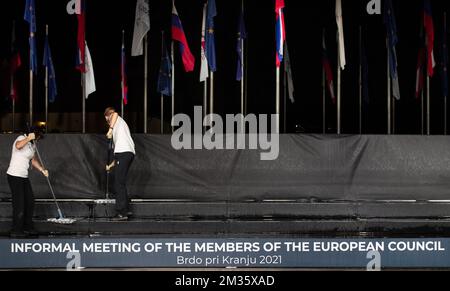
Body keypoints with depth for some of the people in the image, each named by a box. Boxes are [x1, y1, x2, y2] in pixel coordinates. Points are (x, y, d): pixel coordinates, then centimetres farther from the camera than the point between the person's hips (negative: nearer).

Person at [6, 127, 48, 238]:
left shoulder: (32, 145, 15)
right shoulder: (21, 139, -14)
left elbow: (34, 160, 25)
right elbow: (18, 146, -40)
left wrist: (42, 170, 14)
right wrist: (29, 138, -33)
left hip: (24, 177, 9)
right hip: (14, 176, -9)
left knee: (30, 202, 12)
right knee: (19, 204, -7)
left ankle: (27, 227, 24)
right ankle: (16, 231, 0)